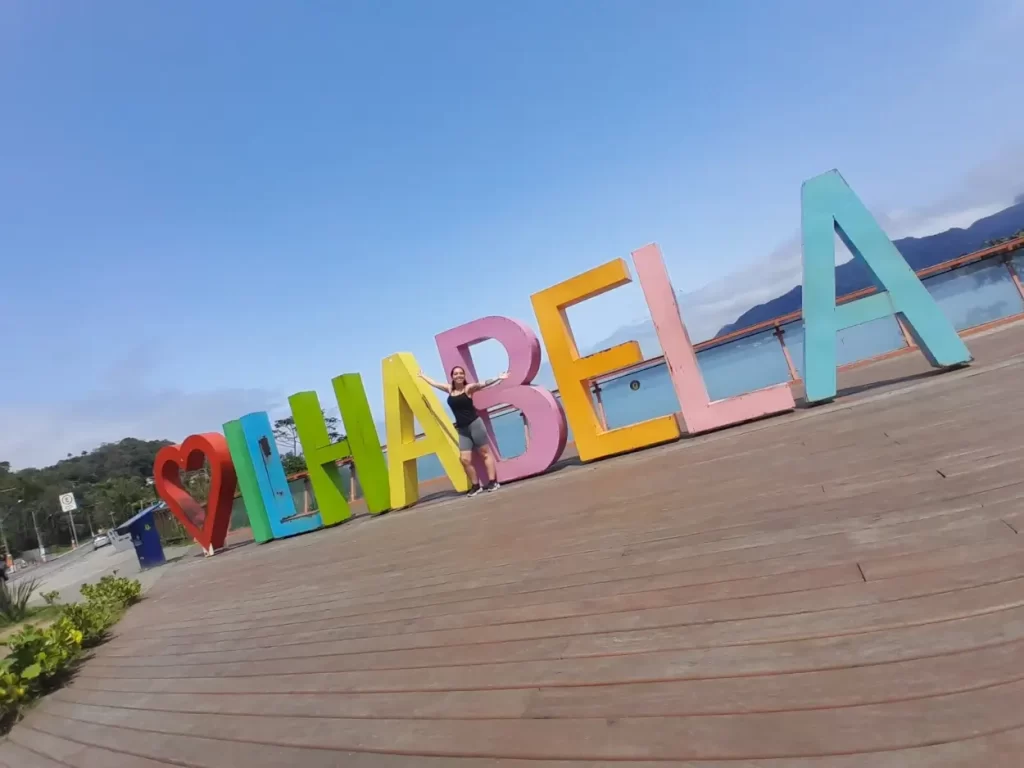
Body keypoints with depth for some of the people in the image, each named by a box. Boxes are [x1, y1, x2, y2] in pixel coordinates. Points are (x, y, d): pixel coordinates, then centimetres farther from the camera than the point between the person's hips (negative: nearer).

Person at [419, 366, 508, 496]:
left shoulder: (468, 388, -6)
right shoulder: (449, 389, 10)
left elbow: (483, 384, -21)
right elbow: (434, 383, 26)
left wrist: (498, 378, -34)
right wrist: (422, 376, 39)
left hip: (475, 424, -5)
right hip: (462, 429, 5)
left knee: (485, 453, 1)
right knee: (465, 459, -1)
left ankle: (493, 481, 3)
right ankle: (475, 485, 9)